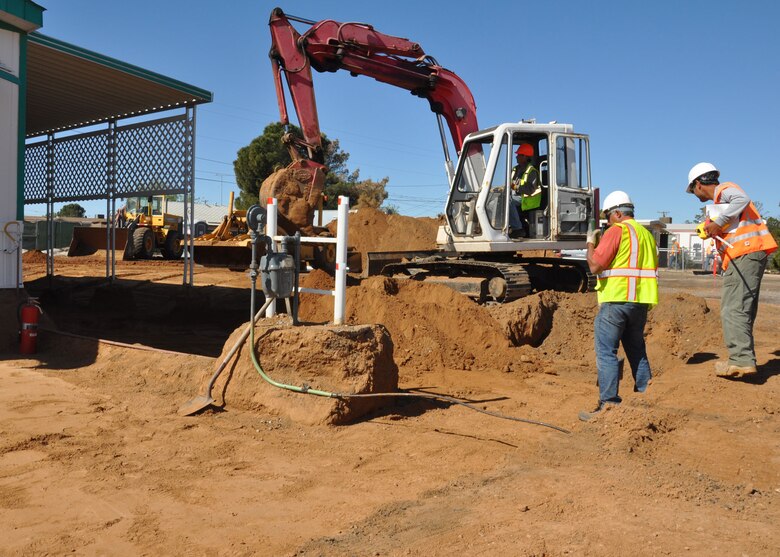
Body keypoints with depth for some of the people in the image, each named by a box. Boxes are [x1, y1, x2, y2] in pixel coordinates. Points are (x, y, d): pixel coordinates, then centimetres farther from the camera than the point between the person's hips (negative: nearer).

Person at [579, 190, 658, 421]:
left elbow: (595, 266, -13)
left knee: (606, 352, -5)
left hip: (617, 299, -8)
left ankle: (609, 404, -7)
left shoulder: (617, 231, -8)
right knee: (637, 350, 18)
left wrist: (590, 243, 2)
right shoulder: (646, 233, 18)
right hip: (641, 300, 8)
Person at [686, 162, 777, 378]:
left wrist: (718, 223, -22)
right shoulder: (720, 202, 26)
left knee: (733, 308, -15)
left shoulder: (725, 189, -2)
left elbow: (742, 199, -24)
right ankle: (743, 358, 15)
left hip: (746, 253, -11)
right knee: (743, 308, 11)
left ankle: (742, 359, -19)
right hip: (749, 255, 11)